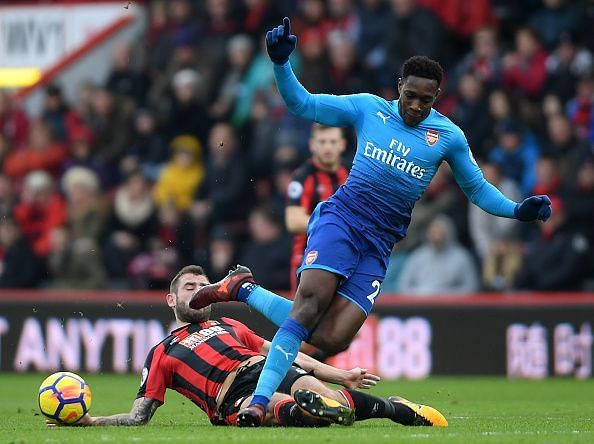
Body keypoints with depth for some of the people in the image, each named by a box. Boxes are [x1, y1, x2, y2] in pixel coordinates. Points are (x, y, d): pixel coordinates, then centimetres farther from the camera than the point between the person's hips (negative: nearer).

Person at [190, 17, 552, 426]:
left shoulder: (448, 137, 9)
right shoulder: (369, 108, 6)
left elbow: (477, 188, 18)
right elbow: (302, 105, 6)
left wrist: (518, 210, 3)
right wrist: (281, 63, -10)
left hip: (379, 246, 2)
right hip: (341, 218, -2)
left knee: (331, 340, -14)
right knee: (310, 303, -28)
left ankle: (244, 289, 4)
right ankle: (258, 402, -24)